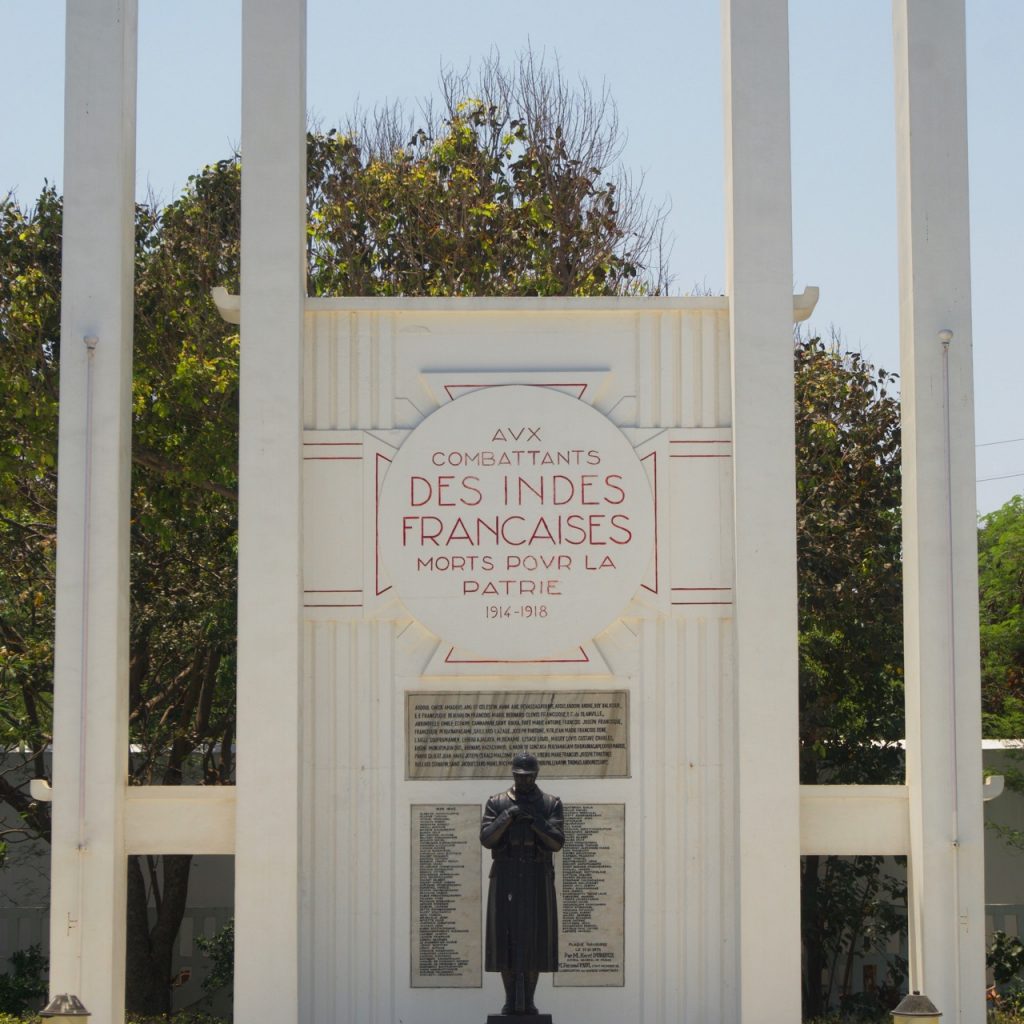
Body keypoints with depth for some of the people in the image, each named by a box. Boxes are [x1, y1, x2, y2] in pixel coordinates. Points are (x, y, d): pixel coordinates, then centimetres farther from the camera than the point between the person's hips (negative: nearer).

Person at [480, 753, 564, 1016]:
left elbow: (557, 842, -10)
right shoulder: (496, 803, 4)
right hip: (505, 880, 0)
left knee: (535, 938, -2)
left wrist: (533, 819, -23)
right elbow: (486, 839, -9)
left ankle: (528, 1000, 7)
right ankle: (511, 999, 6)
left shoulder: (551, 805, 3)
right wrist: (509, 816, -21)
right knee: (506, 937, -2)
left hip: (538, 880, 0)